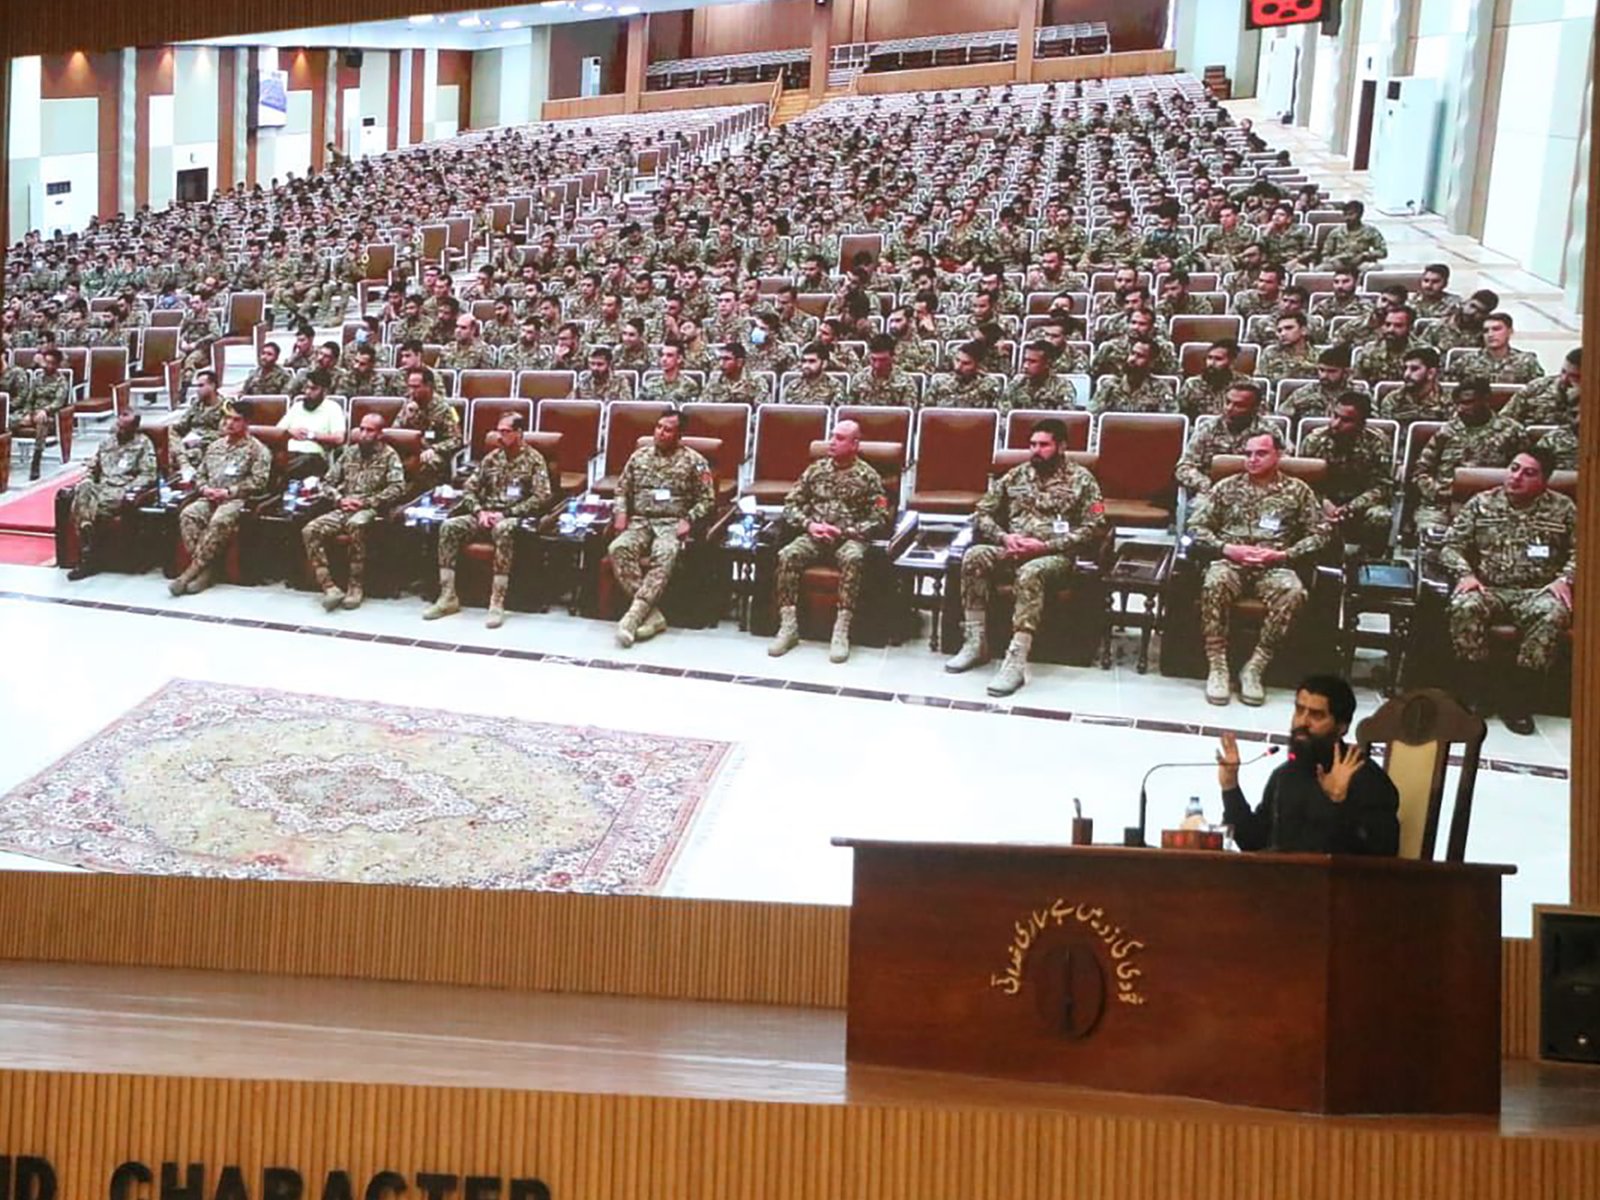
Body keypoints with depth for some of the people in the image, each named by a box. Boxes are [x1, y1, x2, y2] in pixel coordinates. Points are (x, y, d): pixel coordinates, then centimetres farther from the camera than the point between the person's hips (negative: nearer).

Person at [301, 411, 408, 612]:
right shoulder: (349, 452, 17)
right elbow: (327, 482, 18)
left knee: (356, 524, -41)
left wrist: (366, 502, -15)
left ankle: (355, 587, -30)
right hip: (343, 510, 5)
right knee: (310, 530, -21)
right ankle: (329, 587, -26)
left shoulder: (388, 455, 3)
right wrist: (340, 499, -4)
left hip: (369, 510, -5)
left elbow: (398, 487, -10)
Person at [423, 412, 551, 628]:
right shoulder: (491, 458, 13)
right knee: (449, 526, -21)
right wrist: (480, 511, -8)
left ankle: (497, 603, -40)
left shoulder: (534, 460, -2)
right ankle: (448, 597, -19)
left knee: (503, 529, -41)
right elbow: (469, 489, 13)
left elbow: (541, 497, -12)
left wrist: (506, 513, -18)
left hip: (514, 518, -5)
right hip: (487, 515, 5)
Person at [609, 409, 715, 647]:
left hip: (672, 523, -3)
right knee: (619, 549, -30)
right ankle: (652, 615, -33)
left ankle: (634, 614, -43)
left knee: (664, 556, -38)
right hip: (640, 521, 3)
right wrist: (621, 512, 2)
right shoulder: (639, 456, 16)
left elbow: (706, 498, 3)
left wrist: (689, 520, -12)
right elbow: (622, 489, 21)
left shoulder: (694, 461, 5)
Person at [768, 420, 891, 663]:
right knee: (787, 555, -27)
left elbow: (880, 519, -2)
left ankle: (842, 631, -37)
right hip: (815, 536, 3)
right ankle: (788, 626, -24)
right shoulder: (816, 469, 12)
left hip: (850, 537, -3)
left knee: (852, 558, -38)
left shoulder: (867, 476, 3)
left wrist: (844, 531, -13)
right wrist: (809, 524, -7)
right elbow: (791, 504, 12)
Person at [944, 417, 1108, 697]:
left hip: (1055, 555, -4)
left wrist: (1045, 545, -15)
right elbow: (983, 513, 14)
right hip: (1012, 549, 4)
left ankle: (1016, 661, -45)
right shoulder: (1016, 476, 14)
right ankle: (975, 643, -23)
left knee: (1030, 573, -39)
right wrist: (1004, 537, -8)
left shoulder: (1081, 480, 2)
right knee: (974, 556, -27)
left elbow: (1093, 529, -6)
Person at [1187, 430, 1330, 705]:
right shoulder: (1227, 487, 14)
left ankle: (1255, 667, -27)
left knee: (1293, 591, -35)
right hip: (1230, 562, 0)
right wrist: (1227, 549, -8)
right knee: (1215, 582, -36)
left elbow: (1319, 533, 7)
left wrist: (1283, 555, -7)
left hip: (1274, 566, 0)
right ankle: (1217, 667, -28)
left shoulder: (1297, 490, 12)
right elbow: (1196, 525, 9)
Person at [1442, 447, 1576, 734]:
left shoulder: (1563, 509, 12)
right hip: (1488, 589, 1)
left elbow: (1579, 552, 10)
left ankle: (1518, 697, -27)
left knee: (1552, 613, -36)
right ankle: (1478, 687, -19)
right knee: (1465, 606, -35)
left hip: (1536, 591, -1)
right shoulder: (1481, 503, 13)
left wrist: (1565, 579, -9)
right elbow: (1451, 546, 10)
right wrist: (1465, 574, -9)